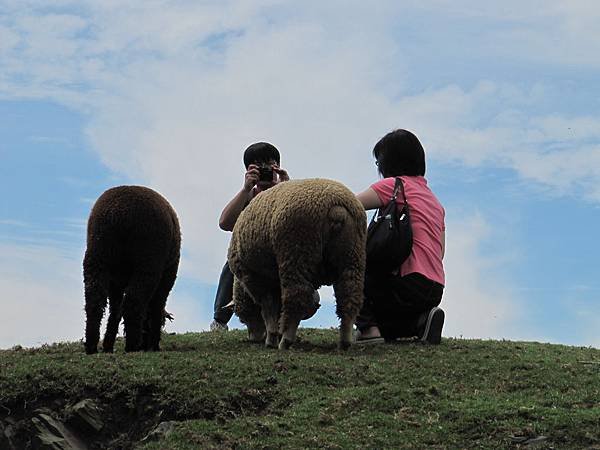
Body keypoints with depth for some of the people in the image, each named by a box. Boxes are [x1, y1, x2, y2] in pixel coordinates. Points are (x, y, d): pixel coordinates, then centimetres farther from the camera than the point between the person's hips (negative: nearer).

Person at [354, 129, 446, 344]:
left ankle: (368, 328, -5)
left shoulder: (394, 185, -4)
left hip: (411, 285, -8)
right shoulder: (433, 198, 21)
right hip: (435, 291, 8)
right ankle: (420, 321, 4)